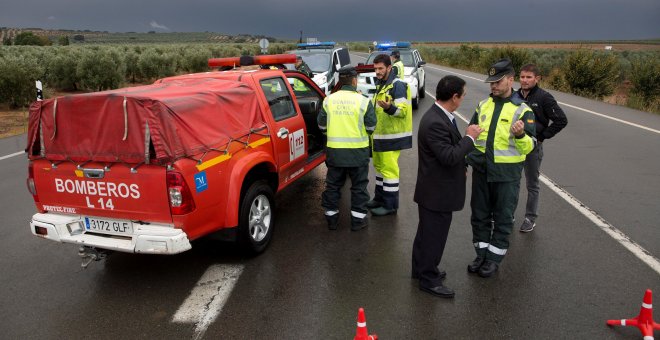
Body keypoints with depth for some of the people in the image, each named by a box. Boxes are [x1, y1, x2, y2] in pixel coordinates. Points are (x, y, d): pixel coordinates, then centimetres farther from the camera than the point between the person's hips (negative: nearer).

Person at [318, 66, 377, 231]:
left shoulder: (328, 100, -3)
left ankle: (331, 217, 24)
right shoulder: (363, 101, -10)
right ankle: (358, 219, 18)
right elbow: (371, 127, -5)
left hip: (334, 150, 2)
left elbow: (322, 126, 4)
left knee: (333, 184, 16)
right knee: (359, 186, 12)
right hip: (358, 151, -2)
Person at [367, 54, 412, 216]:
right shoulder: (381, 85, 15)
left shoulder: (397, 85, -15)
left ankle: (390, 205, 2)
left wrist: (389, 108, -39)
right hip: (380, 134, 10)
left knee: (389, 168, -6)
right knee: (379, 166, 17)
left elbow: (403, 110, -22)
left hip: (391, 135, -10)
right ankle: (380, 198, 30)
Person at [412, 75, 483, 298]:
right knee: (434, 235, 4)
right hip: (437, 192, -11)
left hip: (435, 189, 11)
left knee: (427, 232, 23)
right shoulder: (435, 123, -28)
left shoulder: (440, 117, 5)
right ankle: (429, 279, 20)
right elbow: (449, 156, -29)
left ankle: (421, 269, 39)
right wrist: (470, 137, -19)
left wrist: (462, 165, 16)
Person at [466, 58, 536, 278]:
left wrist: (521, 135, -32)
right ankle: (482, 254, 29)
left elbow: (528, 147, -12)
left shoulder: (522, 110, -8)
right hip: (481, 171, 5)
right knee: (480, 214, 14)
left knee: (503, 217, 8)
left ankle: (494, 258, 23)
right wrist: (464, 160, 9)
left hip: (506, 174, -4)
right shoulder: (483, 106, 6)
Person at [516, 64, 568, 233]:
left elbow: (561, 120, -10)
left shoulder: (544, 98, -10)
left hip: (533, 146, -4)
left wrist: (542, 136, -11)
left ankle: (530, 218, 21)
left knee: (532, 185, 9)